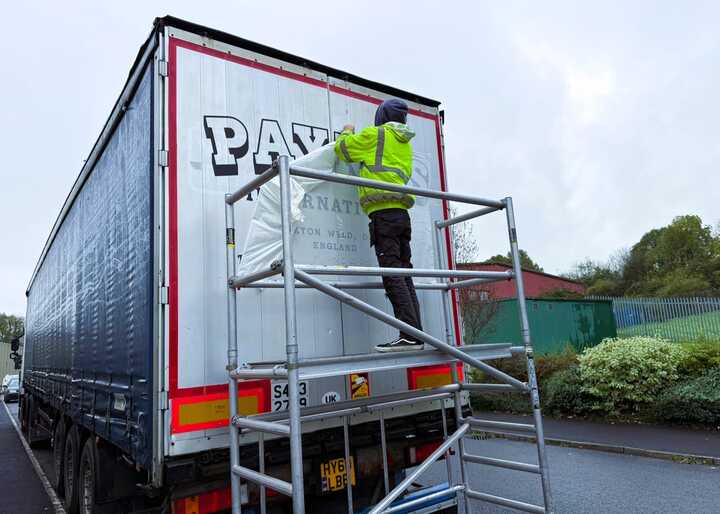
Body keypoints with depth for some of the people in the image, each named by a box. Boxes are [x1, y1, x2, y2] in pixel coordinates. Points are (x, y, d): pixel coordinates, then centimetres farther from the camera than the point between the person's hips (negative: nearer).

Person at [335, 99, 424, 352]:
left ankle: (410, 335, -17)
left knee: (393, 275, -13)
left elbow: (342, 149, 10)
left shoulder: (376, 134, 4)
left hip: (384, 212, -8)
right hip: (401, 213, 8)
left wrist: (347, 133, 31)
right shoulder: (406, 143, 27)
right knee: (404, 276, 6)